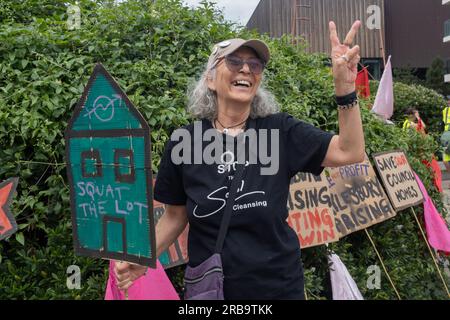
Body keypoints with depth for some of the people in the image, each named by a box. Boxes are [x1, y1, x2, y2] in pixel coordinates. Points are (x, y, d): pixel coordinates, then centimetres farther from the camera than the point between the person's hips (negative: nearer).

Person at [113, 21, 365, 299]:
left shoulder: (279, 131, -8)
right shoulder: (184, 142, -8)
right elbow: (175, 216, 2)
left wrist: (345, 88, -28)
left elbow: (349, 153, -15)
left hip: (279, 285, 0)